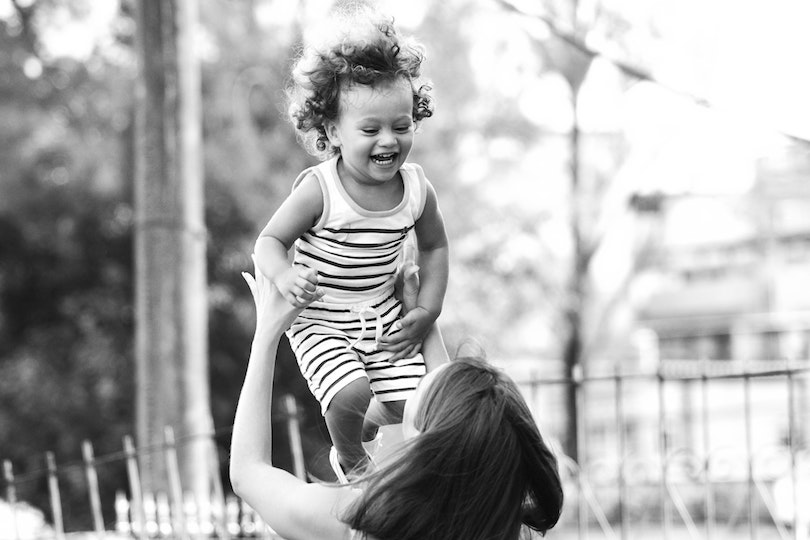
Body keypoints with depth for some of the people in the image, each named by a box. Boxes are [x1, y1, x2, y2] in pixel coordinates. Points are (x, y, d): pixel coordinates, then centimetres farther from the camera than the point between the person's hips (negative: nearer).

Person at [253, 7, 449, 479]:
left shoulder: (417, 189, -8)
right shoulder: (319, 189, -22)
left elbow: (434, 246, 9)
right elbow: (270, 240, -14)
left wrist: (428, 310, 1)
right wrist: (284, 276, -36)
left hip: (383, 315, 5)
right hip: (320, 320, -4)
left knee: (410, 402, -4)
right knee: (351, 394, -26)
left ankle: (364, 429, 33)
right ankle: (350, 459, 9)